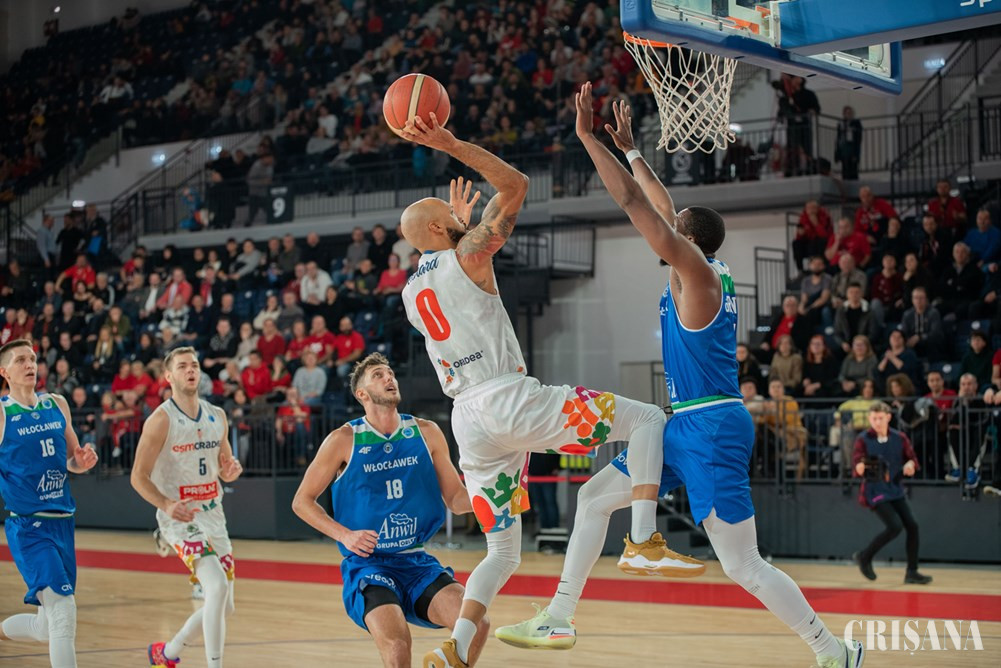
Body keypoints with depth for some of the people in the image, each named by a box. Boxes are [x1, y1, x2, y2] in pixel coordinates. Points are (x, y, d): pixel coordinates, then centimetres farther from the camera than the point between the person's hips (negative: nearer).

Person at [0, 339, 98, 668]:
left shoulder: (57, 405, 10)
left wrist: (83, 461, -1)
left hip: (62, 522, 6)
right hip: (28, 526, -6)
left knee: (47, 628, 13)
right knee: (63, 609, -20)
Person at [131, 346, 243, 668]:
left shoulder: (217, 417, 8)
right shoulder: (161, 419, -10)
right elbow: (138, 476, -12)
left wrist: (232, 470, -6)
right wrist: (166, 505, -28)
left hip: (213, 517, 7)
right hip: (179, 518, -7)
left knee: (223, 606, 11)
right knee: (218, 586, -26)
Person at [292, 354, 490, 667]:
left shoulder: (426, 433, 6)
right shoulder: (343, 440, -3)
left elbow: (455, 499, 10)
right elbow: (302, 501, 3)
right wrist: (344, 534, -12)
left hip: (417, 562, 4)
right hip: (366, 563, -3)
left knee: (476, 624, -20)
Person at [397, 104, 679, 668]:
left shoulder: (411, 293, 18)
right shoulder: (467, 254, -2)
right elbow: (516, 184, -2)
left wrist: (462, 224, 42)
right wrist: (452, 145, -2)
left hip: (468, 420, 7)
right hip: (510, 399, -7)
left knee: (503, 554, 17)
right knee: (649, 420, 1)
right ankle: (645, 541, -14)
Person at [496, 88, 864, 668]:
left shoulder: (698, 272, -12)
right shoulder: (713, 272, 11)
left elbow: (636, 204, -16)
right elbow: (664, 208, 25)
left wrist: (590, 137, -12)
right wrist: (629, 148, 30)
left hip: (711, 428, -10)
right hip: (686, 425, 10)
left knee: (744, 566, -7)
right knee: (594, 498, 13)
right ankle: (559, 618, 18)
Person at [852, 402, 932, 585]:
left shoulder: (899, 438, 2)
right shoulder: (863, 440, -9)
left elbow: (912, 458, 8)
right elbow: (856, 466, -15)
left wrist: (910, 464, -16)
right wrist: (860, 468, -39)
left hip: (896, 490, 5)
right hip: (875, 491, -5)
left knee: (912, 526, -3)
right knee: (895, 526, -17)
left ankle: (911, 572, 8)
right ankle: (864, 557, 3)